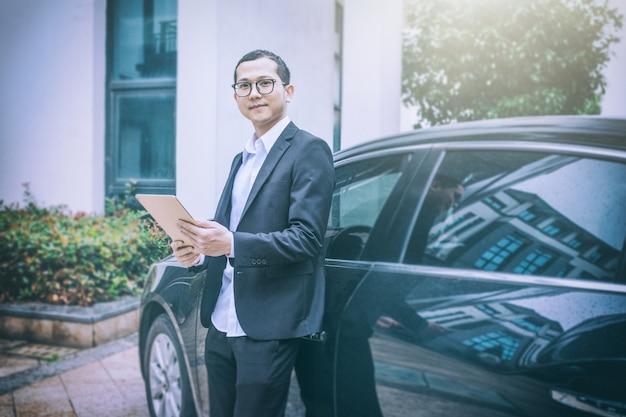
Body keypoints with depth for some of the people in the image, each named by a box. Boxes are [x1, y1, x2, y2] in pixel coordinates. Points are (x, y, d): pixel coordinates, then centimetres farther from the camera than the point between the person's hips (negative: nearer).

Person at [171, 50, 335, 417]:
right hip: (221, 326, 8)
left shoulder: (309, 150, -7)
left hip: (269, 329, -7)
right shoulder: (242, 159, 17)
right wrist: (199, 254, 1)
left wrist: (232, 244, -27)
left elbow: (307, 238, -16)